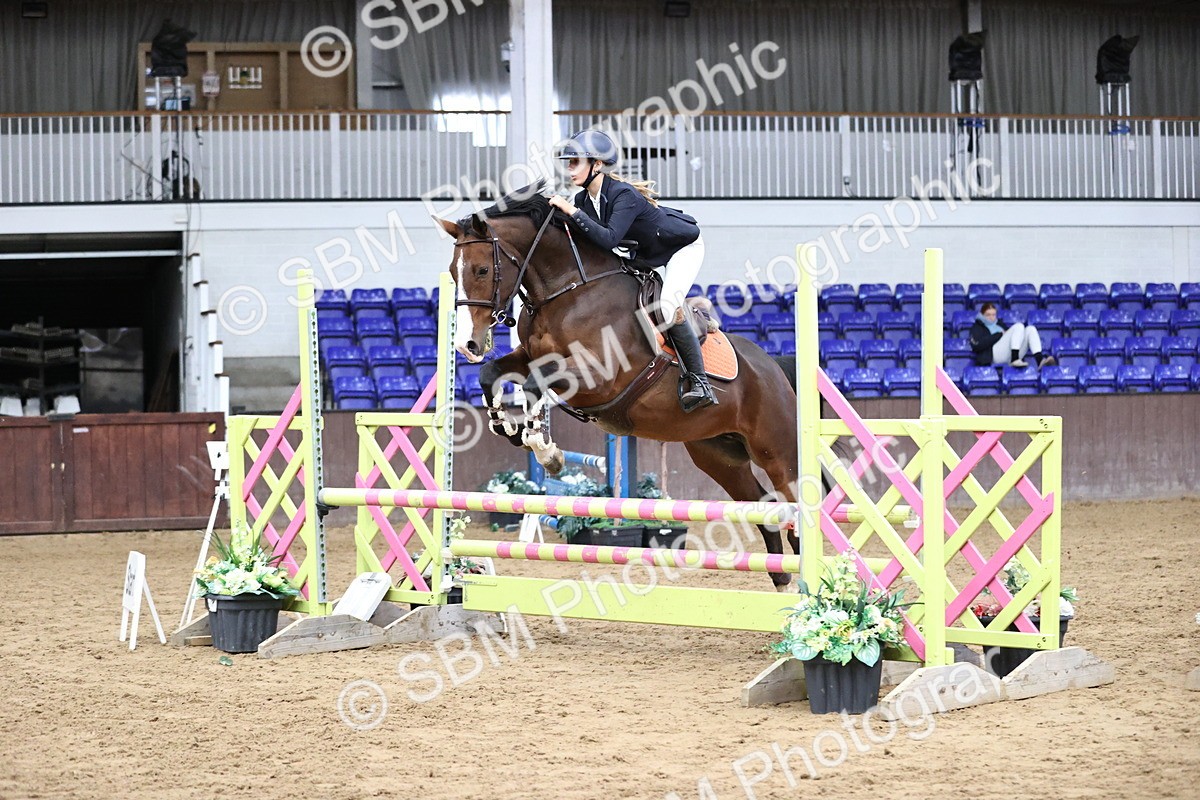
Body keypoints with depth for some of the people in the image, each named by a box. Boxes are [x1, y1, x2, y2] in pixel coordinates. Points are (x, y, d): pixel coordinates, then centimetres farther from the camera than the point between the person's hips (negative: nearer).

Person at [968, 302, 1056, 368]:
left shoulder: (999, 325, 36)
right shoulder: (977, 327, 17)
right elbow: (976, 345, -4)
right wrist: (999, 335, -4)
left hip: (1011, 354, 6)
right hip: (995, 354, -6)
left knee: (1030, 329, -11)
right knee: (1019, 326, -19)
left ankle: (1040, 360, -34)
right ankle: (1015, 360, -41)